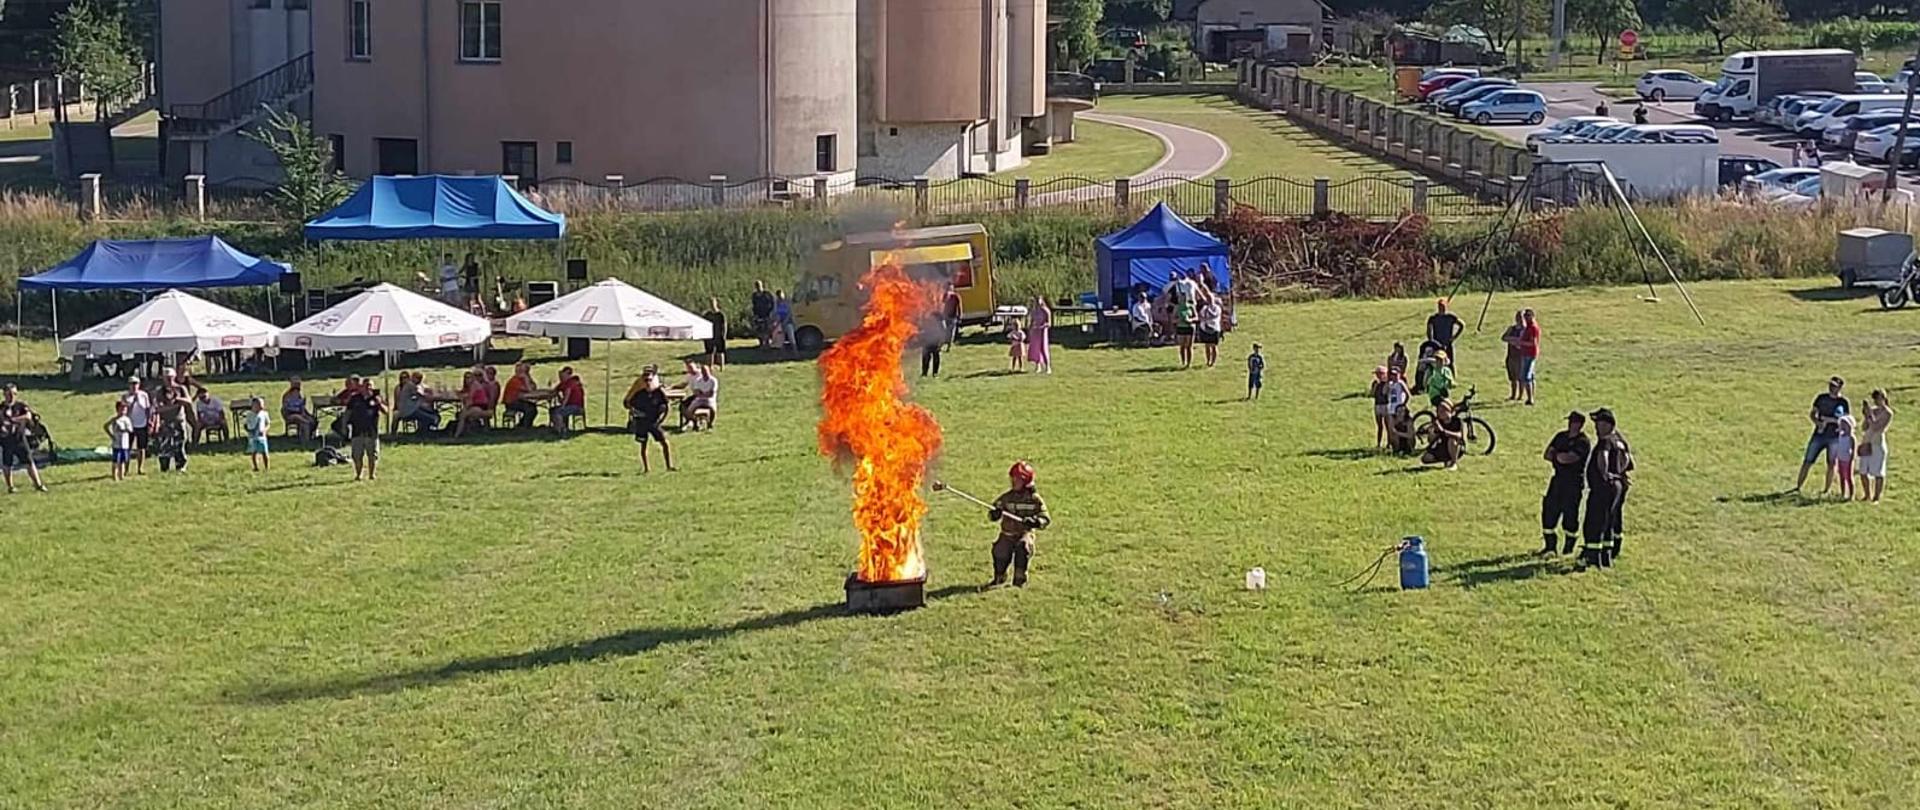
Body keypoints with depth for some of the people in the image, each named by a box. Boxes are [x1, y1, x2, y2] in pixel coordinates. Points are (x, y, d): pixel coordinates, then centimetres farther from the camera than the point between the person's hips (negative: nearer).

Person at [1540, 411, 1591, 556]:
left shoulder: (1583, 442, -11)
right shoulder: (1561, 436, 11)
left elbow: (1567, 458, -23)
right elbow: (1546, 455, 7)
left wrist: (1556, 455, -5)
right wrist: (1561, 457, -10)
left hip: (1574, 481, -7)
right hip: (1558, 478, 7)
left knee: (1570, 512, -2)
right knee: (1549, 509, 6)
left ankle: (1569, 545, 13)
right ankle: (1549, 543, 17)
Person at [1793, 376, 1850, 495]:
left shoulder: (1844, 402, -2)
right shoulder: (1821, 398, 7)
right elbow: (1812, 414, 10)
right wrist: (1818, 422, -11)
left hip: (1834, 437, -3)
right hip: (1819, 435, 3)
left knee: (1831, 464, 3)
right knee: (1807, 461, 1)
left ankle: (1828, 489, 12)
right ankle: (1798, 486, 6)